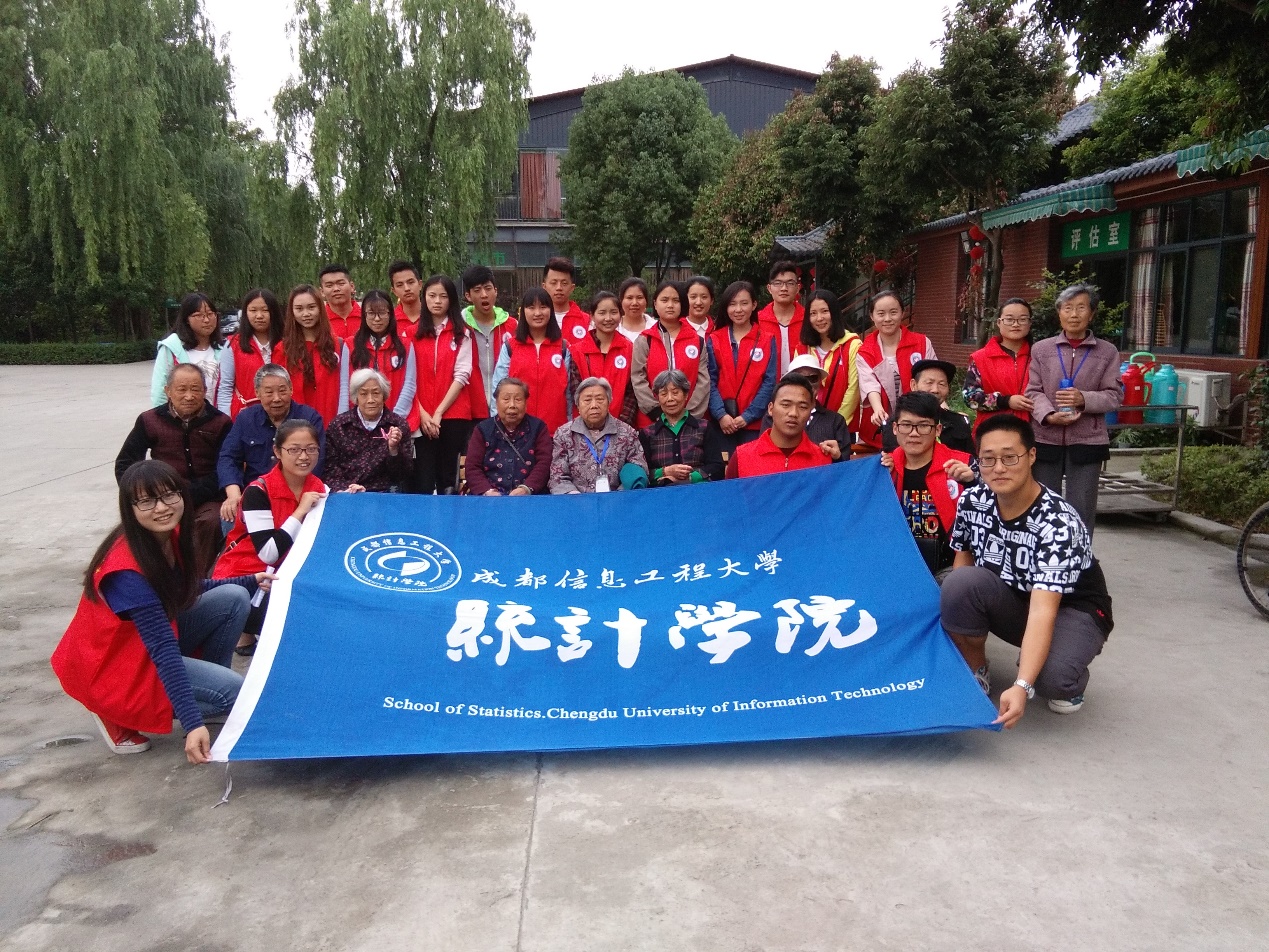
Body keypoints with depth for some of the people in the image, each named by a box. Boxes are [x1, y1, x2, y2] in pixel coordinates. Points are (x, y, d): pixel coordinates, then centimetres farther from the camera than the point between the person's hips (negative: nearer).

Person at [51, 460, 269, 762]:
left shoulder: (170, 536, -6)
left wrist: (251, 580, 4)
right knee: (233, 691, -18)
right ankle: (119, 713, -3)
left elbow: (190, 590, 12)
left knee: (234, 598, -8)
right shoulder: (127, 570, -31)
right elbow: (163, 650, -35)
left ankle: (208, 684, 6)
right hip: (118, 665, -8)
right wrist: (193, 724, -37)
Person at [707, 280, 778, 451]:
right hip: (722, 423, 1)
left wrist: (748, 416, -10)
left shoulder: (767, 341, 5)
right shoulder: (714, 340, 7)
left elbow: (769, 383, 0)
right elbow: (710, 381, 1)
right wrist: (721, 414, -13)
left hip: (754, 423, 0)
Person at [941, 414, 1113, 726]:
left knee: (1051, 678, -35)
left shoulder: (1058, 523, -31)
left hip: (1072, 610, -4)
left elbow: (1043, 611, -40)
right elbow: (962, 560, 3)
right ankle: (974, 672, -3)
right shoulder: (972, 501, -14)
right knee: (962, 582, -28)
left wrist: (1022, 687, -50)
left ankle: (1069, 679, 4)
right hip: (1013, 601, 4)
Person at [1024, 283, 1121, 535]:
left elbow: (1114, 396, 1)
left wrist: (1084, 399, -18)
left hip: (1087, 441, -1)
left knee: (1081, 510, 2)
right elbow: (1033, 391, 0)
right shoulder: (1041, 349, 7)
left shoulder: (1107, 352, 5)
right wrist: (1049, 415, -18)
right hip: (1046, 439, 1)